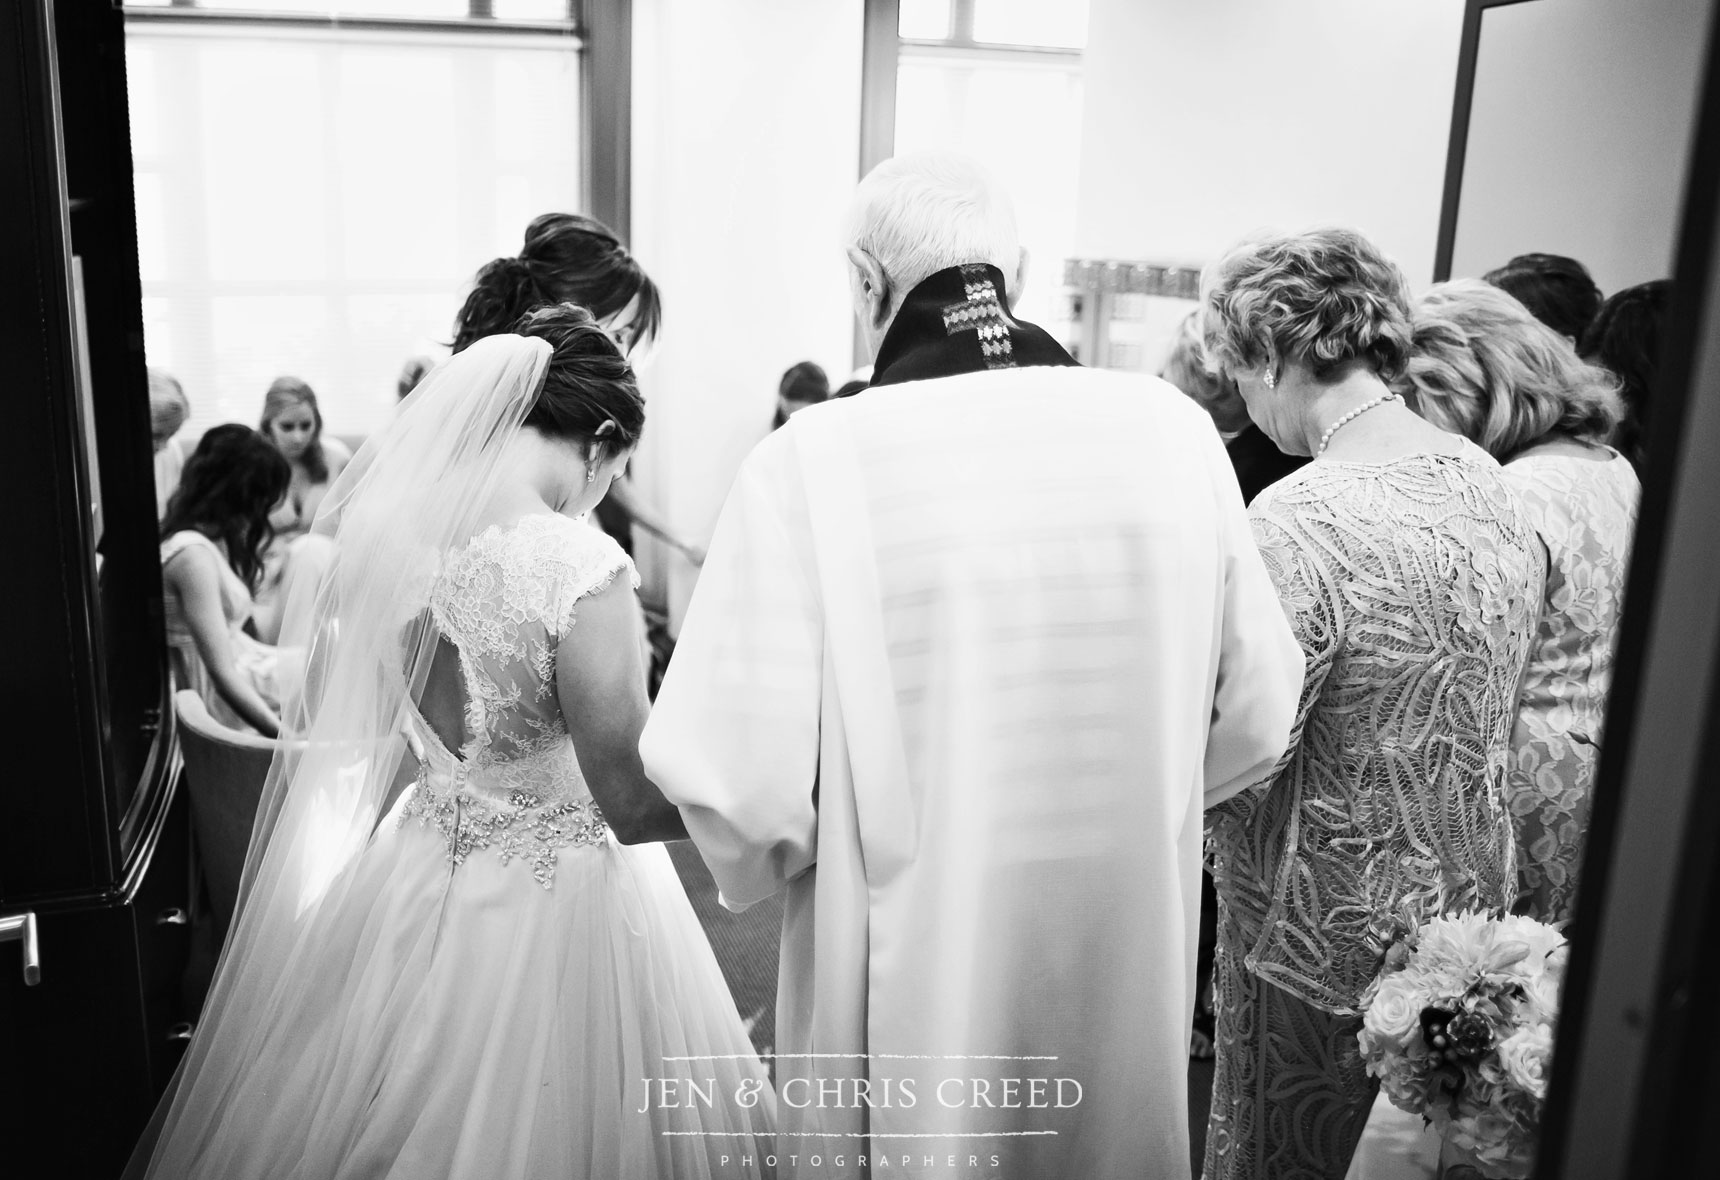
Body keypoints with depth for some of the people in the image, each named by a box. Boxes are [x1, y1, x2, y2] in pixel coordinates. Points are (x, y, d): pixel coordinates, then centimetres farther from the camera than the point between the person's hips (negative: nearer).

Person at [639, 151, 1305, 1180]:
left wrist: (772, 858, 1)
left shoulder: (812, 459, -19)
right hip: (1129, 975, 3)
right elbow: (1256, 718, 0)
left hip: (910, 989, -3)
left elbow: (737, 779, -21)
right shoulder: (1174, 430, -8)